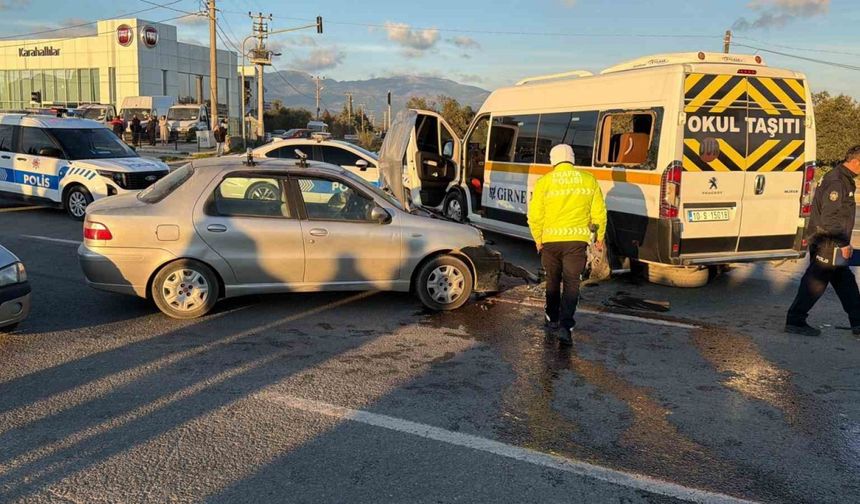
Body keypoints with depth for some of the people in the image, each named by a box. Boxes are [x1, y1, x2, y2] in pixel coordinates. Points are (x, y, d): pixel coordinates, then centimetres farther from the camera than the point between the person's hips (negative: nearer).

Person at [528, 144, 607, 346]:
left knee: (552, 280, 19)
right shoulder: (589, 180, 3)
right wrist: (600, 238, 19)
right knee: (571, 283, 2)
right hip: (577, 239, 0)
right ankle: (566, 325, -11)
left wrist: (538, 239, 11)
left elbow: (535, 215, -3)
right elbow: (599, 213, 5)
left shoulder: (544, 181, -2)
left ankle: (552, 319, 31)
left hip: (551, 239, 0)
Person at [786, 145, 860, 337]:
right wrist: (843, 244, -21)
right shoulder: (836, 182, -19)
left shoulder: (844, 180, 14)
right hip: (826, 244, -11)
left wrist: (844, 243, 21)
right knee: (815, 282, -4)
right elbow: (829, 219, -25)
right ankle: (795, 322, 3)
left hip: (833, 244, 11)